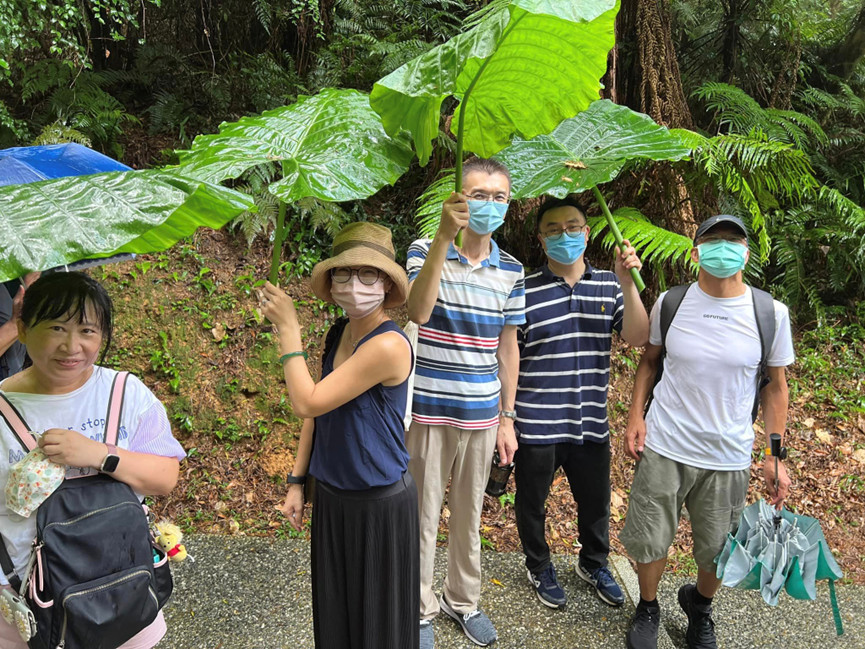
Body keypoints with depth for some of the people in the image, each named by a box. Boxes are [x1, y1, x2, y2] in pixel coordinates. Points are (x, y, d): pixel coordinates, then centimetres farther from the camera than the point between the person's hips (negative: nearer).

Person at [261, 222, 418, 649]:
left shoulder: (388, 345, -25)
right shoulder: (337, 334, 1)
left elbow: (307, 403, -24)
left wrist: (288, 329, -18)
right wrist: (296, 481, 10)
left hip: (379, 503, -7)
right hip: (332, 496, 7)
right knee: (333, 608, 24)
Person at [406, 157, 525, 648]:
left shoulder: (511, 271, 4)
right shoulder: (426, 250, -7)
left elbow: (507, 349, 10)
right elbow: (419, 312, -27)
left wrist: (507, 418, 9)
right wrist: (445, 234, -34)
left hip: (482, 414, 4)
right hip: (430, 410, -3)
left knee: (470, 514, 17)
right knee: (424, 514, 9)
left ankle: (465, 600, 38)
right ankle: (422, 608, 30)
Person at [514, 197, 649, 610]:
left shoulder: (608, 285, 3)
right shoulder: (524, 292, -8)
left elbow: (637, 338, -8)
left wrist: (627, 283, -20)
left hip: (590, 423, 3)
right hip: (536, 425, -3)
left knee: (596, 502, 21)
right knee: (532, 504, 16)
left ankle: (593, 564, 49)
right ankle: (539, 568, 43)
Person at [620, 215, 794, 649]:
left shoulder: (771, 314, -5)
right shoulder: (669, 304, -4)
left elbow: (775, 387, 3)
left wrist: (775, 458, 3)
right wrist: (636, 415, -3)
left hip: (729, 456, 1)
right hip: (665, 448, 0)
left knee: (719, 552, 14)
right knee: (650, 539, 10)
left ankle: (700, 607, 47)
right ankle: (648, 609, 40)